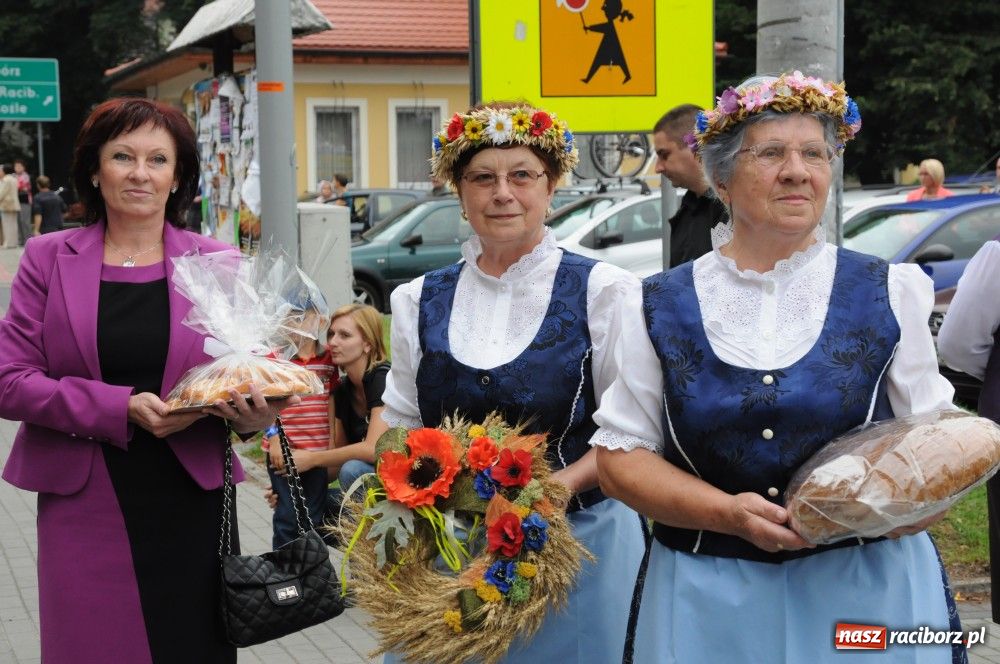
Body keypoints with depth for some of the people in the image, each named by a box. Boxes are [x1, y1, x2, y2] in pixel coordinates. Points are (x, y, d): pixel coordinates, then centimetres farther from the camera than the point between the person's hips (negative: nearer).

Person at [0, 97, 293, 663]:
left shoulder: (217, 264, 5)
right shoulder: (48, 259, 3)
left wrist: (253, 413, -15)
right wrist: (121, 408, -16)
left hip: (191, 505, 1)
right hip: (85, 505, -1)